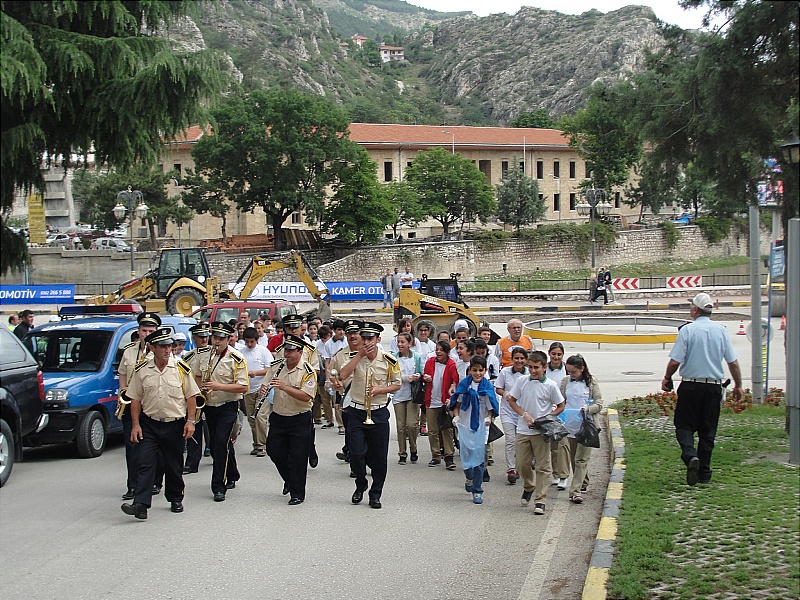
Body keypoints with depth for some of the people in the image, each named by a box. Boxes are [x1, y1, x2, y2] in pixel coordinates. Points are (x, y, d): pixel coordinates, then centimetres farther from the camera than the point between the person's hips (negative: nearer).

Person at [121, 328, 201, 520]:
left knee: (174, 465, 11)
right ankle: (141, 504, -13)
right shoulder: (141, 370, 0)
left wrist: (190, 421, -4)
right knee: (145, 464, -9)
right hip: (149, 424, 0)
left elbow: (191, 396, 2)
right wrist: (135, 424, -3)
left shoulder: (181, 368, -2)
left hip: (175, 424, 0)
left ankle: (175, 499, 28)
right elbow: (135, 399, 4)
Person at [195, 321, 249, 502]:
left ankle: (219, 487, -11)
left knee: (221, 443, -16)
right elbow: (198, 376, 22)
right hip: (209, 406, 6)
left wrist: (219, 386, -25)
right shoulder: (203, 356, 4)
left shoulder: (236, 358, -13)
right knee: (214, 445, 13)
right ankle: (232, 476, 33)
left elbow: (243, 387, -16)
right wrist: (201, 386, -1)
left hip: (228, 407, -6)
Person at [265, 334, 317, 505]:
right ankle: (289, 479, 35)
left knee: (298, 457, -2)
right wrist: (264, 389, -13)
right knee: (274, 451, 8)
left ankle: (297, 494, 10)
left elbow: (306, 396, -24)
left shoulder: (308, 372, -13)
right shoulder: (276, 366, 2)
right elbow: (266, 384, 11)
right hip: (278, 417, 5)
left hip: (300, 420, -5)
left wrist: (284, 387, -33)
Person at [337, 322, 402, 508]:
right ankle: (360, 486, 22)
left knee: (379, 457, 3)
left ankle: (375, 494, 18)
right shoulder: (355, 357, 0)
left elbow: (396, 385, 5)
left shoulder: (389, 361, -4)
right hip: (356, 412, 1)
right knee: (356, 454, -4)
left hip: (378, 413, -1)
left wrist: (379, 390, -14)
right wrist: (360, 354, -18)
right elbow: (343, 375, -17)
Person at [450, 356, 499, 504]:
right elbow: (457, 403, 7)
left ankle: (477, 491, 6)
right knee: (465, 456, 5)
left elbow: (491, 408, -1)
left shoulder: (488, 387, -3)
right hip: (464, 426, 2)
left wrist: (489, 418, -20)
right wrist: (456, 416, -11)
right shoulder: (464, 384, 1)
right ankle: (470, 478, 37)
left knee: (478, 460, -3)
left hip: (480, 427, -1)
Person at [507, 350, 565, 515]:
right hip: (523, 430, 3)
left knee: (543, 467, -1)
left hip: (541, 432, -2)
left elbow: (560, 406, 2)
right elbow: (512, 400, 7)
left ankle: (540, 500, 4)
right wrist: (524, 414, -7)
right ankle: (528, 487, 37)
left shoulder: (550, 386, -6)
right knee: (522, 464, 9)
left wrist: (547, 418, -12)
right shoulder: (522, 381, 0)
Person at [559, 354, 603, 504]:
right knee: (573, 458, 12)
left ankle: (575, 491, -14)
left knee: (581, 459, -9)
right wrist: (561, 412, -9)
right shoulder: (565, 382, 6)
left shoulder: (591, 382, -1)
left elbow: (599, 405, -1)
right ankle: (583, 483, 31)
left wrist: (587, 409, -20)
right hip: (570, 424, 4)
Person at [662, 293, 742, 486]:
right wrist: (738, 385, 15)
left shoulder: (687, 330, -8)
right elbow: (733, 362, 3)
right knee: (708, 430, 10)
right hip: (714, 386, 3)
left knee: (684, 425, 6)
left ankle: (690, 455, -21)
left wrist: (667, 378, 7)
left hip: (690, 386, -3)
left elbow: (675, 361, -11)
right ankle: (704, 473, 12)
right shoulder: (721, 330, 2)